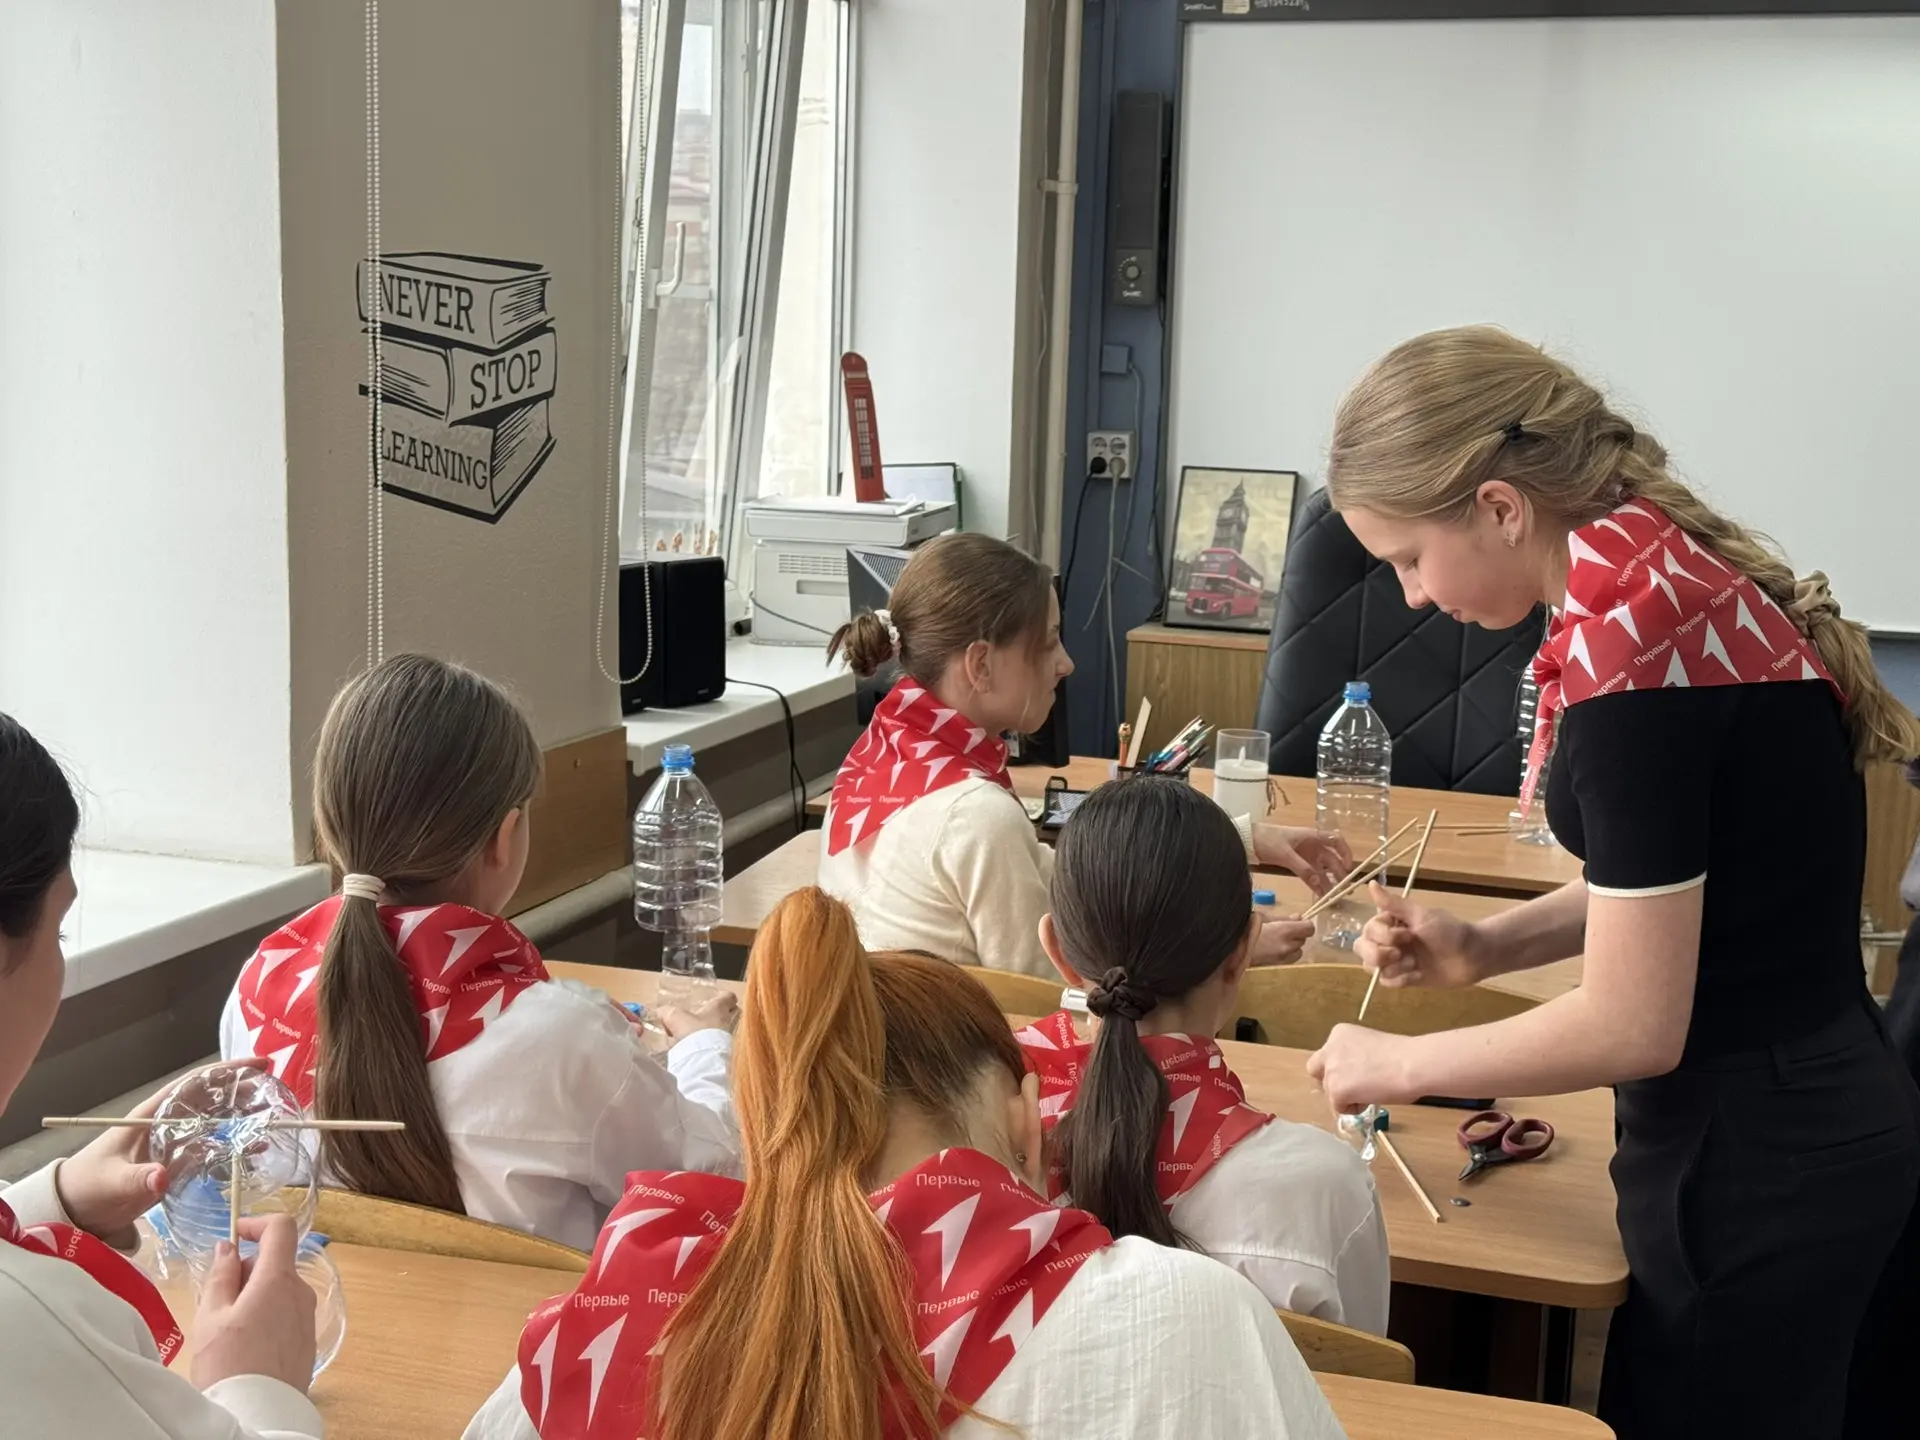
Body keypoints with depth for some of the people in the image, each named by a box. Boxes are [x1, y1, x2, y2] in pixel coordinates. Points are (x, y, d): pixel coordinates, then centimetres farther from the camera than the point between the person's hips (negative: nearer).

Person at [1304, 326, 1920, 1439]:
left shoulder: (1631, 645, -26)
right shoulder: (1670, 570, 1)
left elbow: (1632, 1026, -22)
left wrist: (1400, 1066, -9)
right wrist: (1487, 947, 3)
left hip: (1757, 1158, -8)